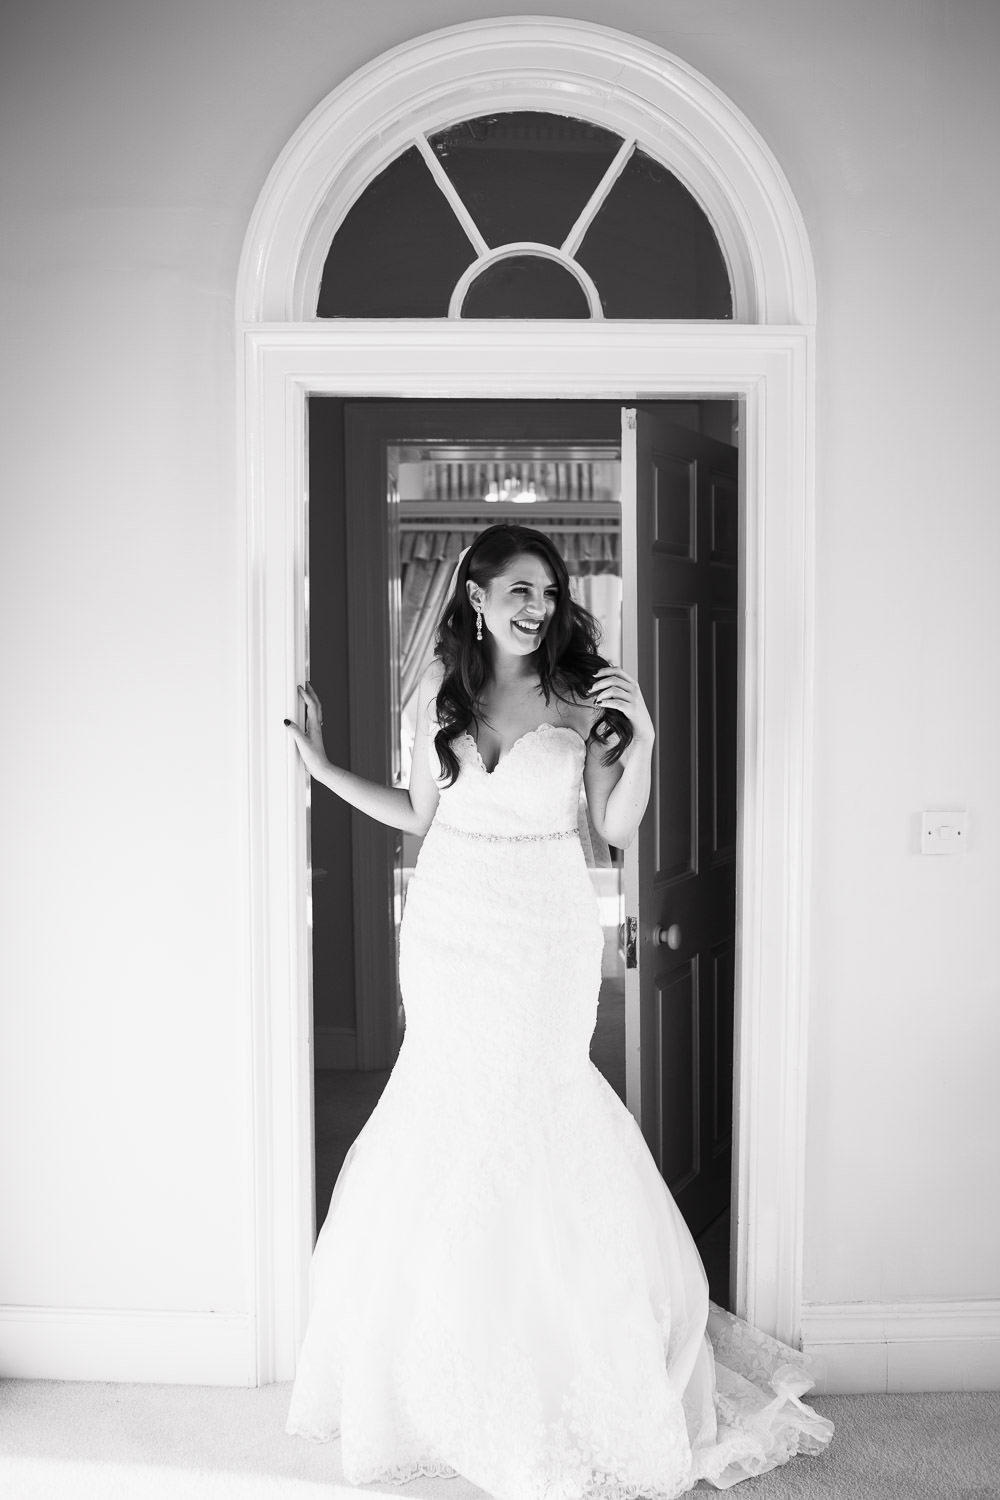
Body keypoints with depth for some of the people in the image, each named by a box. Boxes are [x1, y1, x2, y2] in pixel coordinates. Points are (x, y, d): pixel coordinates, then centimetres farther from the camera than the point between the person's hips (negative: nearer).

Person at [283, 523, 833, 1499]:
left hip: (542, 938, -3)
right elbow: (420, 813, 11)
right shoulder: (441, 691, 4)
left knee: (527, 1112, 1)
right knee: (452, 1115, 9)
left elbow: (617, 829, -4)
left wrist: (641, 740, -17)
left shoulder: (580, 697, -4)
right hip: (448, 928, 3)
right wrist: (324, 766, 9)